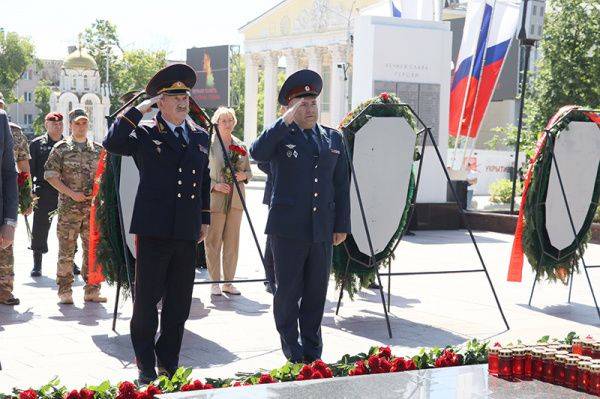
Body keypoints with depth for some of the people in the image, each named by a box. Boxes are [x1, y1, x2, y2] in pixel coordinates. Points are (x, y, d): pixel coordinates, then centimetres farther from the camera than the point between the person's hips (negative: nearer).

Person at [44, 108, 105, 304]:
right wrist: (71, 193, -11)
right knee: (66, 250, -2)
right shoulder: (61, 148, 2)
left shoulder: (98, 149, 12)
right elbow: (50, 175, -3)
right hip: (69, 207, -3)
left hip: (94, 207, 3)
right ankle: (65, 291, 5)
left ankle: (92, 290, 13)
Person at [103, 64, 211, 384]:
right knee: (146, 300, 3)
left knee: (179, 303, 10)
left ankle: (169, 362, 23)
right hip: (153, 231, -4)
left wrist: (205, 219, 18)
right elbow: (111, 143, -18)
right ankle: (146, 366, 14)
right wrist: (139, 109, -13)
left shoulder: (200, 136, 14)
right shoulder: (146, 133, -1)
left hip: (187, 233, 5)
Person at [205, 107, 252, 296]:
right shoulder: (209, 144, -2)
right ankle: (215, 282, 7)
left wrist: (244, 176, -3)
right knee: (213, 242, -1)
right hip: (215, 199, -4)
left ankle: (228, 282, 14)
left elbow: (249, 171, 19)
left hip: (236, 200, 4)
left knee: (232, 242, 7)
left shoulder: (240, 146, 12)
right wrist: (214, 185, -16)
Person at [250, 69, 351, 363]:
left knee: (316, 292, 10)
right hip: (288, 229, -3)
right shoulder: (280, 136, 0)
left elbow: (341, 186, 13)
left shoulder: (334, 139, 12)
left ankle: (312, 351, 21)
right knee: (288, 291, 5)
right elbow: (257, 153, -22)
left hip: (323, 230, 4)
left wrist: (342, 225, 10)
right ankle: (292, 352, 18)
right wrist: (286, 120, -22)